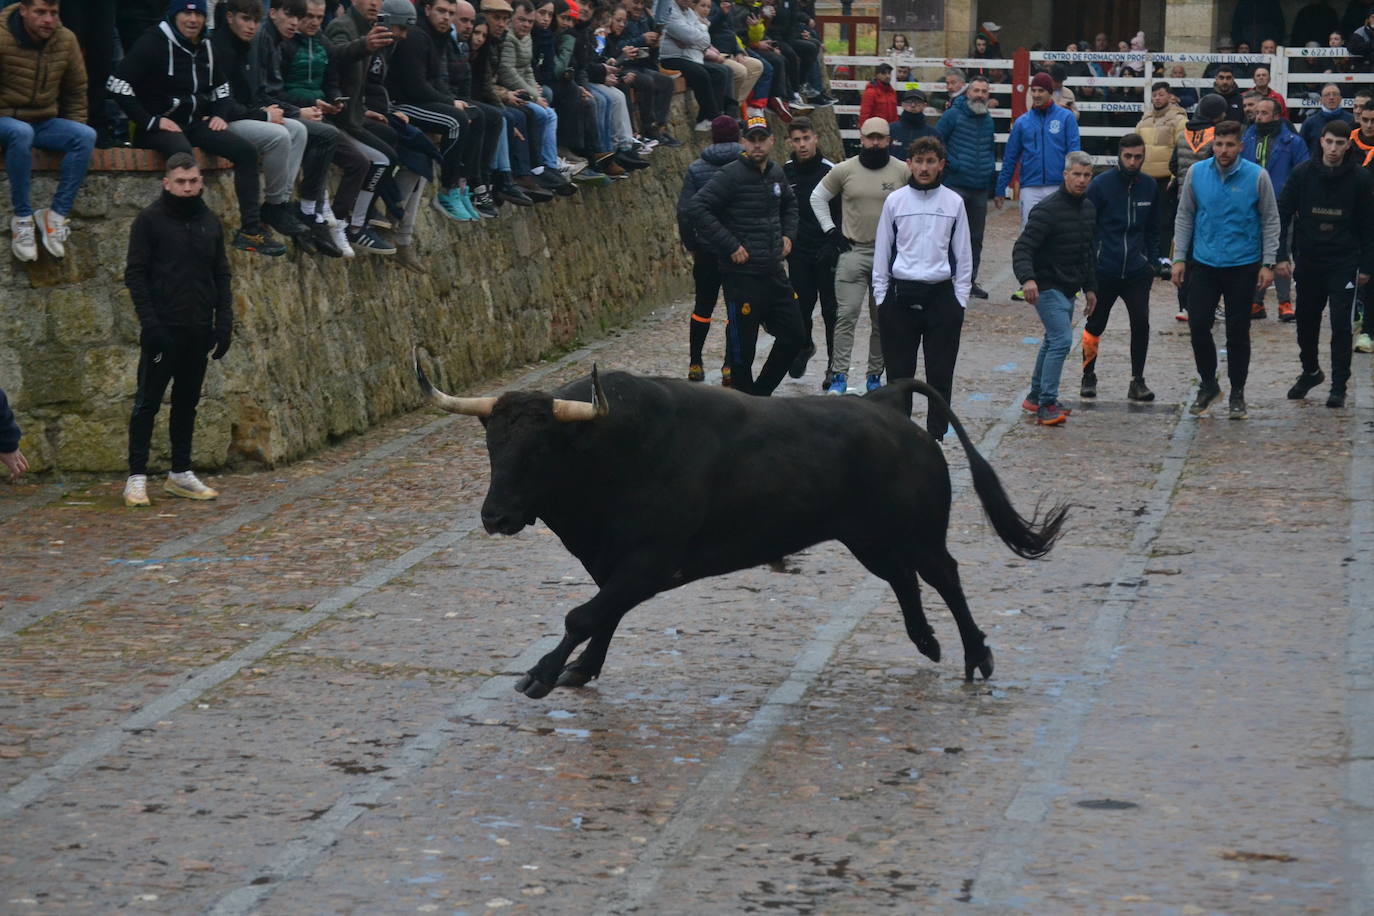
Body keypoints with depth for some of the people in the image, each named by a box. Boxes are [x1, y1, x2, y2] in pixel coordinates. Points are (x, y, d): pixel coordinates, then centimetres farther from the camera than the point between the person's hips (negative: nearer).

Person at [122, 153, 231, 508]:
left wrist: (224, 322, 6)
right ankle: (137, 477, 0)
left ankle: (180, 473, 18)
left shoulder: (209, 222, 11)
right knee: (148, 402, -3)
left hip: (199, 330, 5)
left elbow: (221, 275, 15)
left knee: (187, 402, 10)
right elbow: (135, 274, -7)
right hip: (163, 329, -5)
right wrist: (149, 322, -15)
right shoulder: (150, 220, -4)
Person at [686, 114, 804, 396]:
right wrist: (731, 246, -20)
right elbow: (697, 208, -21)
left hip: (774, 273, 7)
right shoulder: (732, 175, -13)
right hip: (742, 275, -7)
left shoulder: (776, 173, 9)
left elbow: (789, 205, 30)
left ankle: (761, 392, 25)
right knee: (742, 345, 1)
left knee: (793, 335, 11)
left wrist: (788, 234, 13)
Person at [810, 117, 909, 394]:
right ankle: (839, 375, -7)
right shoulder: (845, 170, 1)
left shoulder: (902, 171, -1)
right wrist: (831, 231, 5)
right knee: (846, 315, -8)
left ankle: (875, 374, 16)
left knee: (883, 319, 7)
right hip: (853, 251, -1)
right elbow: (818, 197, 13)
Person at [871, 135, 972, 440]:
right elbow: (882, 252, 7)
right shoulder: (895, 201, 3)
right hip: (901, 296, 0)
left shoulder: (954, 202, 4)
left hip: (941, 295, 0)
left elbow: (963, 254, 8)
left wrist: (960, 299, 2)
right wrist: (881, 297, 3)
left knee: (940, 372, 3)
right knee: (898, 370, 3)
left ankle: (936, 434, 11)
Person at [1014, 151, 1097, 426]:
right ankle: (1046, 405, -14)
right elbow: (1022, 247, -23)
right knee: (1060, 341, -17)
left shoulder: (1089, 209, 9)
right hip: (1048, 287, -9)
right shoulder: (1048, 209, -18)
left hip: (1069, 288, 9)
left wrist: (1090, 287, 20)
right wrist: (1027, 278, -38)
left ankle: (1036, 397, 29)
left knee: (1053, 341, 17)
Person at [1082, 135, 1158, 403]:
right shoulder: (1101, 185, -6)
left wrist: (1153, 262, 10)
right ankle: (1089, 376, 26)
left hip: (1137, 270, 2)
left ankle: (1137, 381, 4)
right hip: (1103, 270, -2)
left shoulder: (1149, 186, 6)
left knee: (1141, 323, -7)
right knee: (1095, 325, 9)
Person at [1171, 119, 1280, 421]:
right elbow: (1185, 217, 7)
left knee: (1238, 332, 5)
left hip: (1243, 265, -2)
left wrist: (1268, 263, -4)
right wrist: (1179, 258, 3)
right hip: (1204, 263, 2)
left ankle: (1237, 393, 19)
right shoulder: (1196, 173, -2)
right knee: (1198, 325, -1)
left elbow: (1270, 221, 0)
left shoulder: (1257, 176, -7)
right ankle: (1208, 385, 19)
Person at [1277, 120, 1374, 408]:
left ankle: (1339, 385, 3)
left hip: (1344, 262, -2)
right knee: (1306, 321, 12)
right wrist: (1282, 255, -7)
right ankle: (1310, 371, 34)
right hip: (1308, 260, 2)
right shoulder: (1303, 174, -3)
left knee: (1341, 324, -5)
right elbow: (1283, 214, 0)